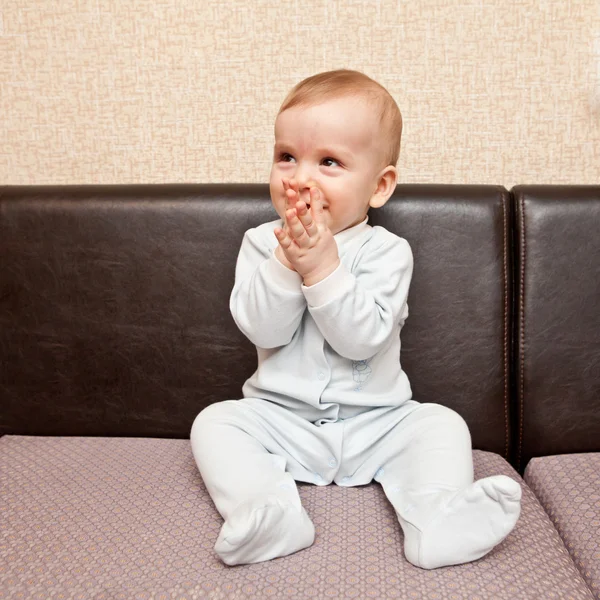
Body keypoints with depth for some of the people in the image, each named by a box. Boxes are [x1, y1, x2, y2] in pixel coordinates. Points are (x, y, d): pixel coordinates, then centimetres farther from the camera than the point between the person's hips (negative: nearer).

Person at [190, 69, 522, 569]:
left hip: (377, 422, -1)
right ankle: (269, 511, -31)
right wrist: (287, 261, -27)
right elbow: (262, 330, -15)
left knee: (441, 425, -18)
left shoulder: (387, 251, -9)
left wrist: (323, 266, -30)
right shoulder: (262, 242, -3)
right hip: (279, 414, 1)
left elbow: (363, 338, -21)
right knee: (214, 423, -17)